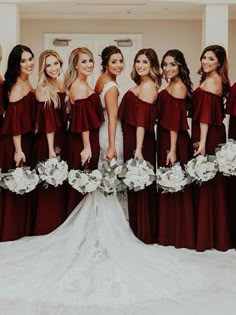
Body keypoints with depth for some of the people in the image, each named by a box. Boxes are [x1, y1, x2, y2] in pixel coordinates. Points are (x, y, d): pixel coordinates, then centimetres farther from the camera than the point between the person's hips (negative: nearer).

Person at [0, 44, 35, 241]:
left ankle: (23, 225, 29)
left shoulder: (28, 84, 9)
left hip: (27, 139, 9)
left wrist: (24, 146, 16)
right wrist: (18, 150, -22)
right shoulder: (16, 88, -18)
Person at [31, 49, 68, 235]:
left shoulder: (61, 85, 8)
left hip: (62, 138, 7)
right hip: (47, 142, -7)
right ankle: (47, 226, 13)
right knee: (49, 186, 1)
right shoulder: (42, 89, -12)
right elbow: (48, 121, -16)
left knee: (61, 183, 14)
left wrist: (63, 141, 10)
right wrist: (51, 149, -18)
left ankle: (60, 224, 27)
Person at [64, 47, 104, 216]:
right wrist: (87, 147, -22)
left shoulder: (83, 84, 13)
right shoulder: (80, 87, -17)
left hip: (87, 140, 10)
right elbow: (83, 120, -22)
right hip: (83, 142, -10)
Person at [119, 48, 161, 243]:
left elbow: (142, 120, -21)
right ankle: (139, 230, 27)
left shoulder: (148, 86, -13)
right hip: (132, 140, 9)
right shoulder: (142, 84, 14)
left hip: (139, 142, -9)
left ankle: (144, 233, 11)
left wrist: (138, 149, -26)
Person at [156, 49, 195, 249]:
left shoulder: (178, 86, -13)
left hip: (175, 142, -9)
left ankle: (178, 235, 12)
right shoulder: (171, 86, 14)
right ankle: (169, 232, 27)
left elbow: (175, 121, -19)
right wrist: (167, 148, 10)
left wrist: (173, 150, -22)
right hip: (165, 141, 9)